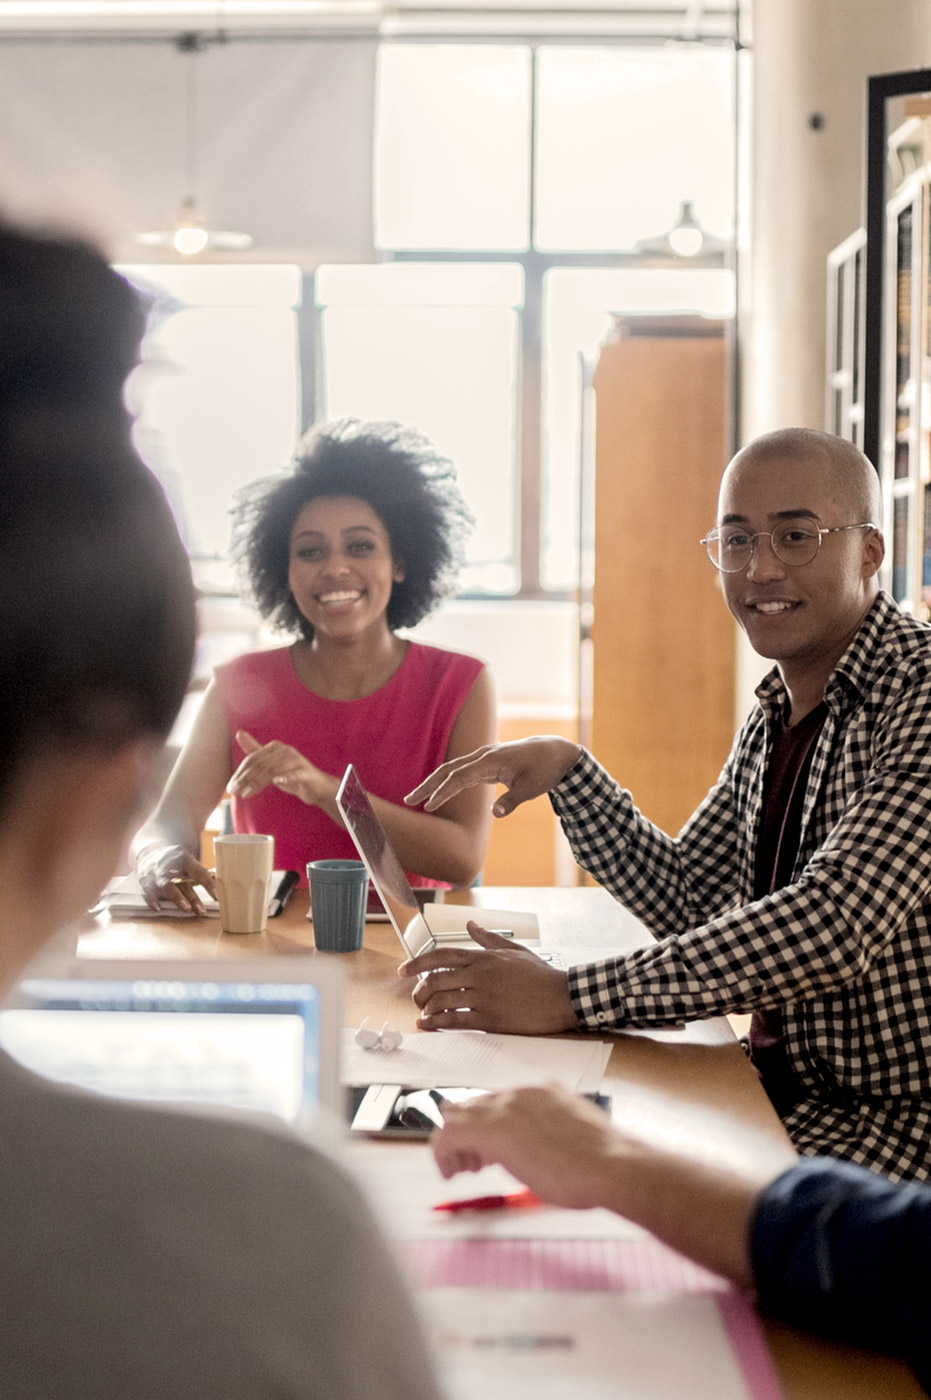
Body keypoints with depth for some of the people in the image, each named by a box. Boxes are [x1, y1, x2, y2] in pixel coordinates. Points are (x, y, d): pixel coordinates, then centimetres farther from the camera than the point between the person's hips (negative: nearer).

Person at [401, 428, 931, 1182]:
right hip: (791, 1089, 7)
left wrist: (571, 997, -32)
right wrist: (568, 769, 0)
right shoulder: (773, 717, 11)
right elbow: (684, 898, 16)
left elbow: (832, 929, -30)